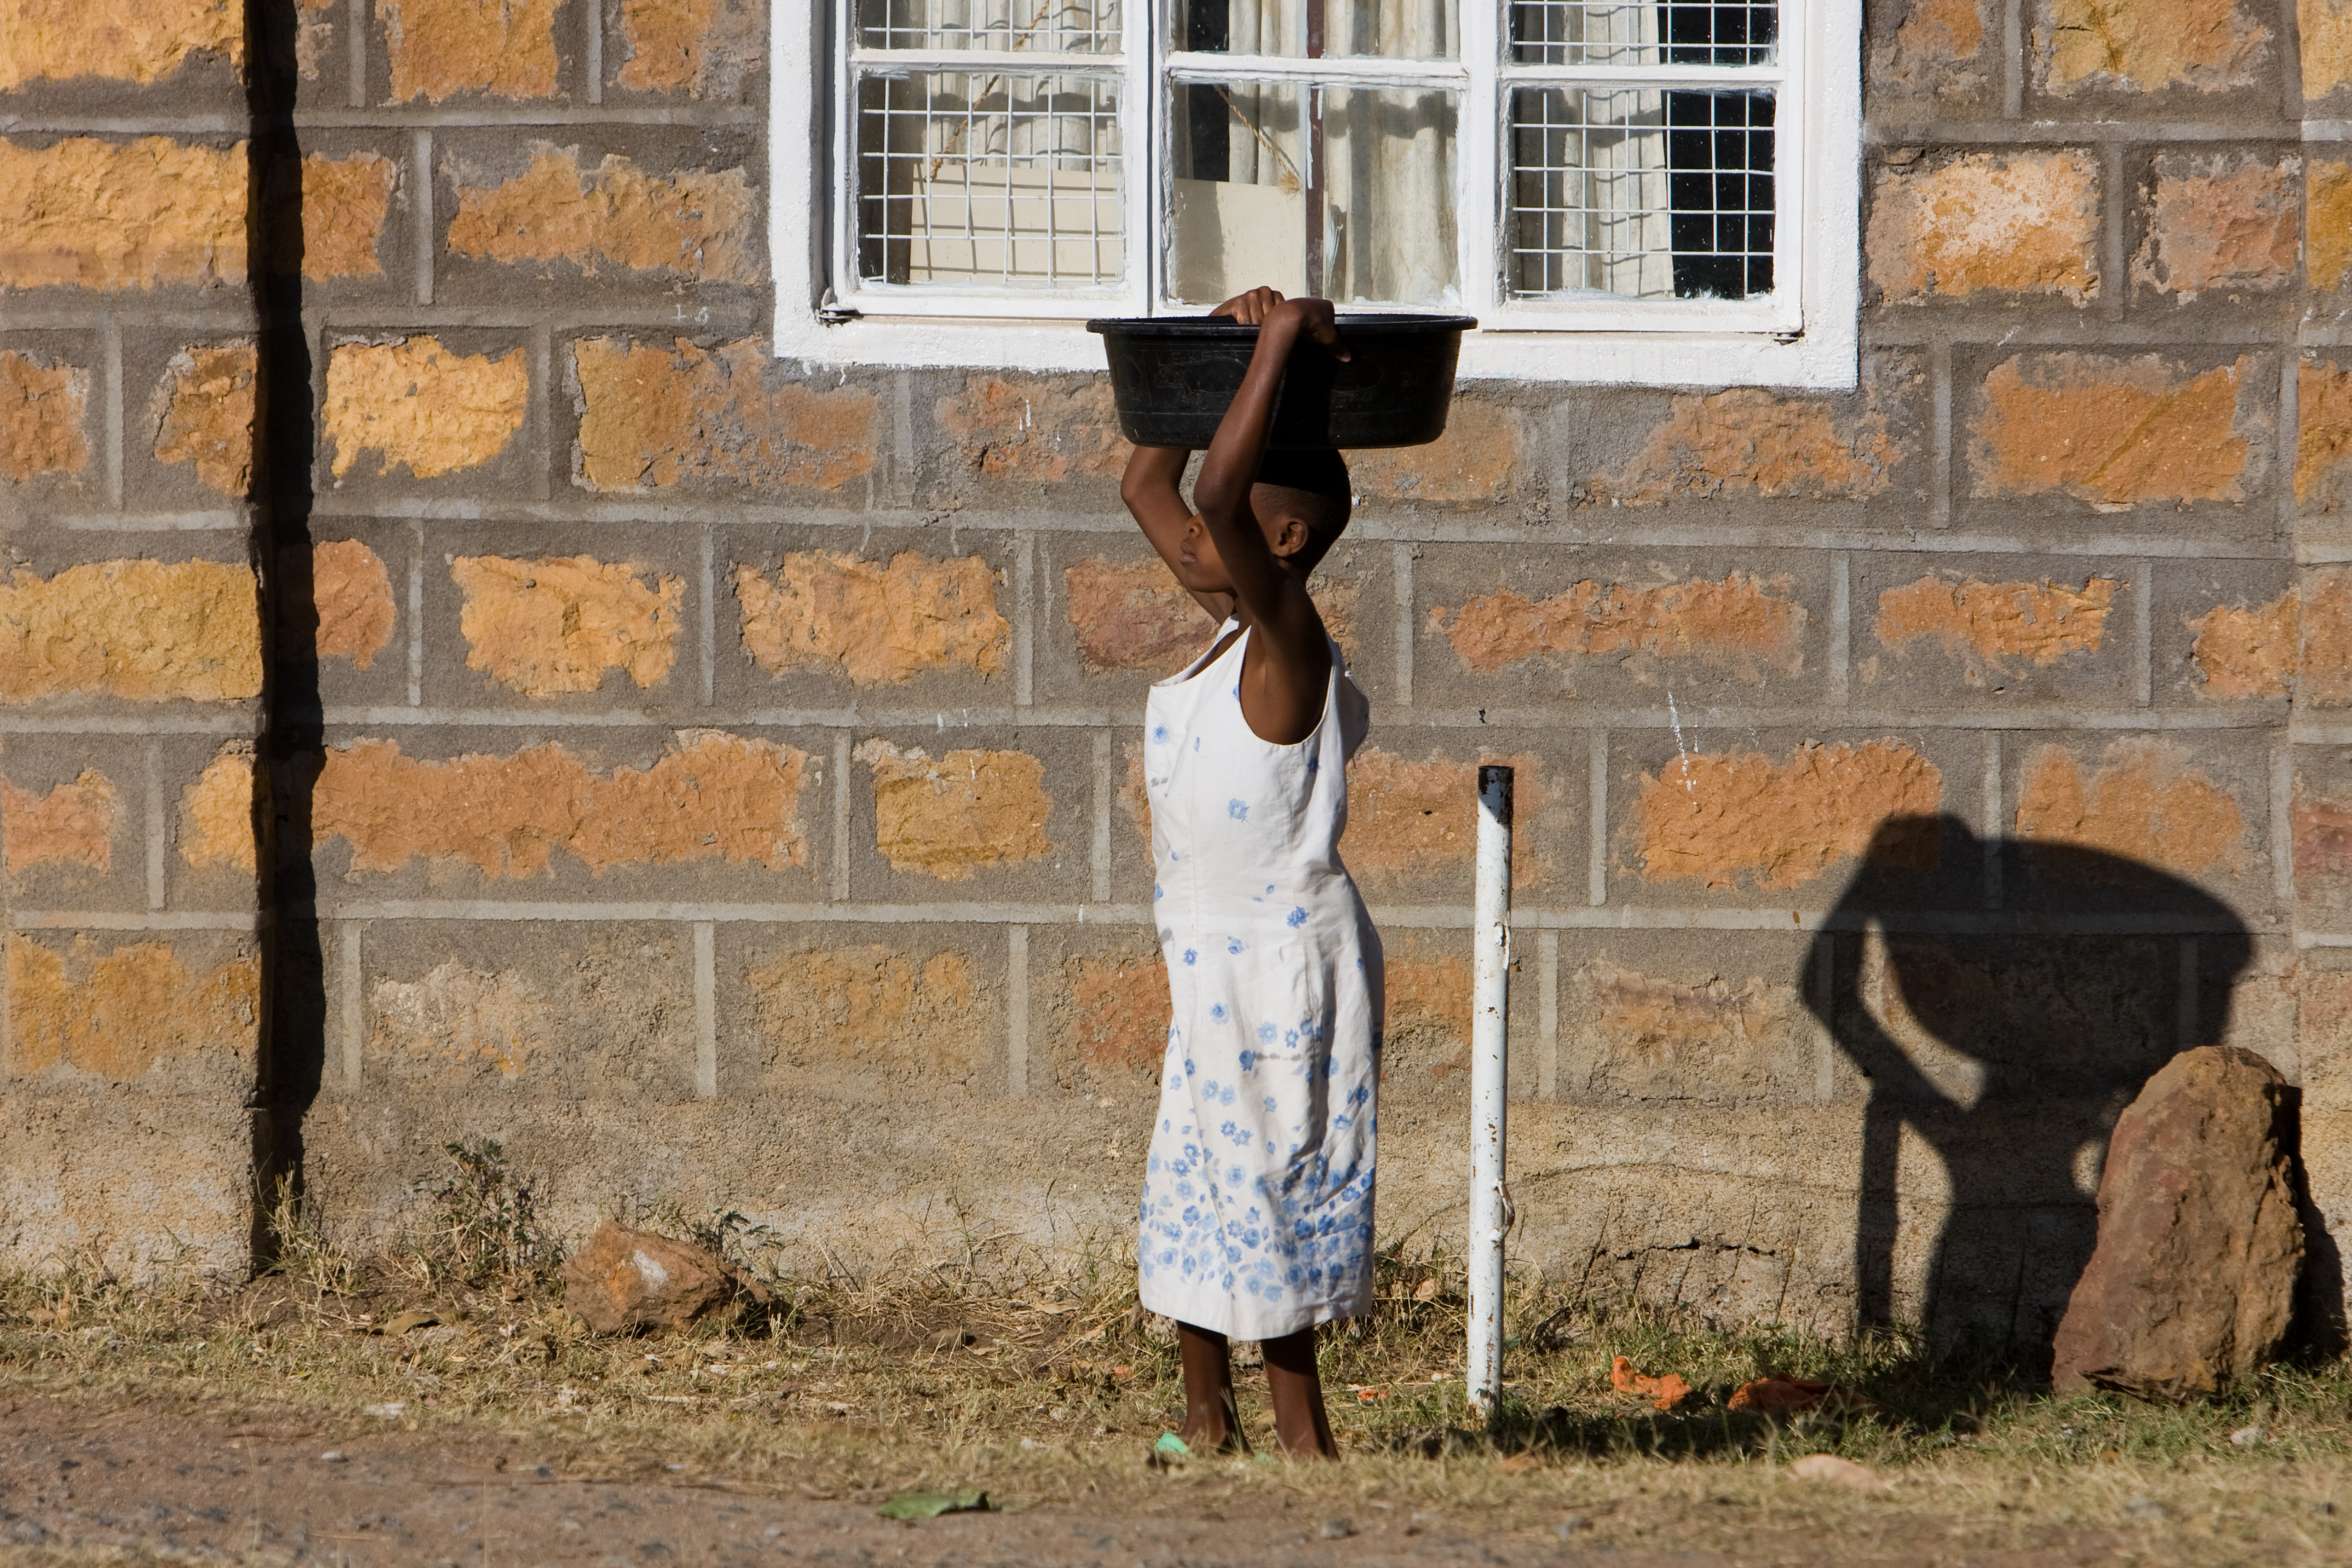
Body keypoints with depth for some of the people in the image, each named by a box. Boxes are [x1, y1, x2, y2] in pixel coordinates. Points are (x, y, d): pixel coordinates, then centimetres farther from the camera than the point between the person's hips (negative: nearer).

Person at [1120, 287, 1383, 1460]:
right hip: (1215, 964, 9)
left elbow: (1218, 492, -34)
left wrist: (1284, 345, -29)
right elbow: (1146, 487, 18)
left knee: (1267, 1188, -4)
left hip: (1282, 963, -9)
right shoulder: (1234, 622, 7)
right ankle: (1208, 1423, 24)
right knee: (1192, 1186, 14)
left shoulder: (1286, 640, -18)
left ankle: (1302, 1441, 3)